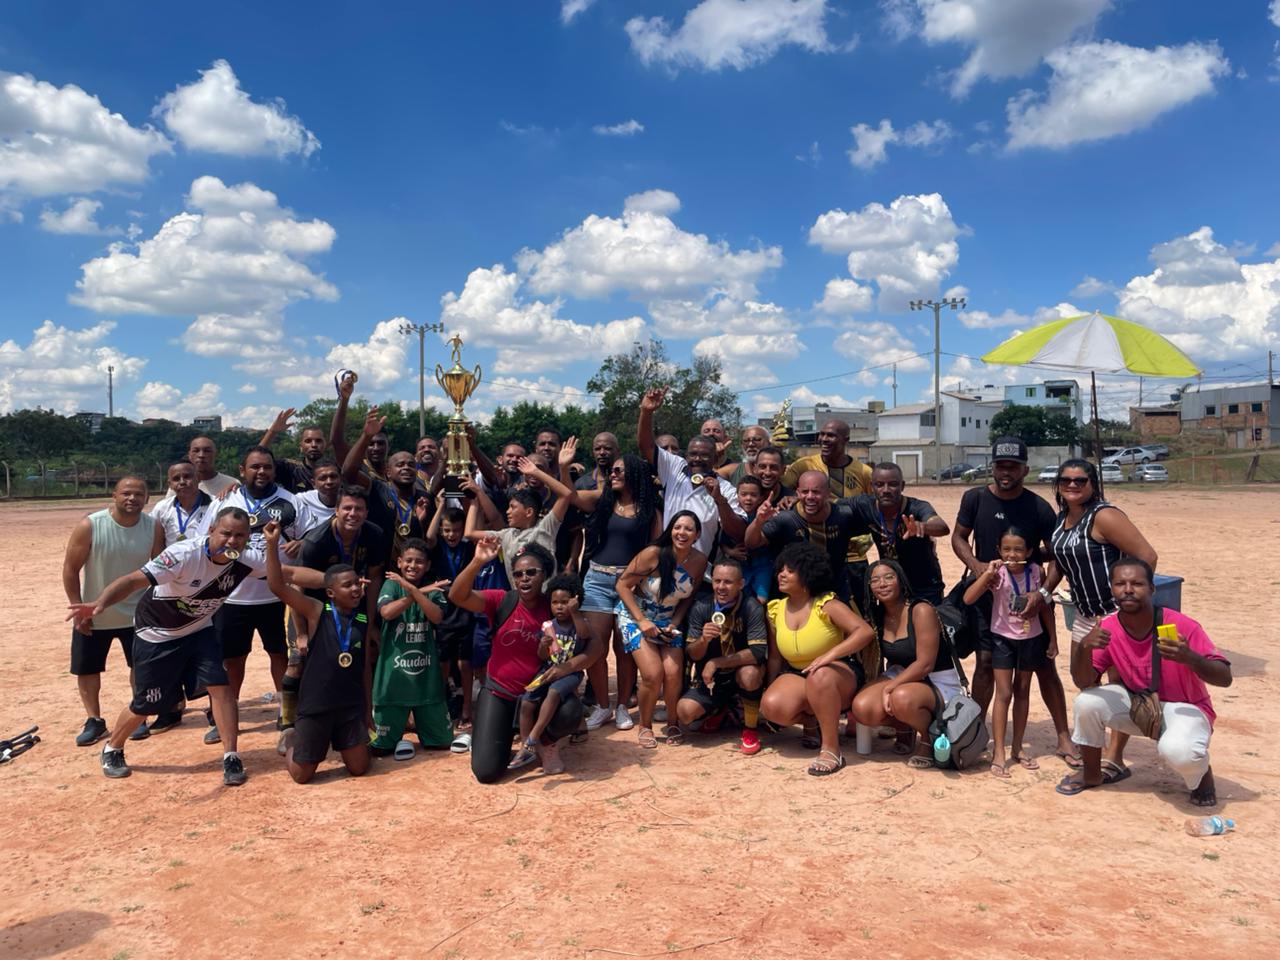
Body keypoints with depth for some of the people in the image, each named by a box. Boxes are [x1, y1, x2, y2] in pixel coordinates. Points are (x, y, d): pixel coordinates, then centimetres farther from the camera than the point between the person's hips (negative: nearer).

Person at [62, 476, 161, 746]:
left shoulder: (154, 527, -12)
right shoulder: (90, 526, -19)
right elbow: (70, 568, -11)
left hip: (137, 613, 1)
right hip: (93, 615, -1)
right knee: (86, 670, 8)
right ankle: (94, 720, 26)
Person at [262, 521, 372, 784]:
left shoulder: (363, 621, 4)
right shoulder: (317, 612, -7)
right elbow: (277, 587, -18)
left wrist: (367, 711, 12)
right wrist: (273, 544, -26)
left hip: (352, 706, 3)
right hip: (316, 705, -3)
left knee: (359, 769, 6)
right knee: (301, 774, 4)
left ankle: (340, 742, 36)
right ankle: (293, 744, 37)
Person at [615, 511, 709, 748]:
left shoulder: (700, 561, -11)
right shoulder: (653, 554, -24)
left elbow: (688, 597, 3)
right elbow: (623, 585, -16)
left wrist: (674, 623, -10)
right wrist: (642, 621, -20)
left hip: (669, 620, 3)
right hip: (635, 616, -3)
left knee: (673, 674, -13)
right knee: (653, 675, -15)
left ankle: (673, 723, 15)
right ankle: (645, 726, 11)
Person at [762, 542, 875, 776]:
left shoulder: (827, 605, -14)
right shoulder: (775, 610, 0)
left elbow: (865, 632, -26)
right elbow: (775, 657, 8)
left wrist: (829, 655, -36)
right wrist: (769, 690, 6)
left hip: (839, 672, -4)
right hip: (797, 675, 4)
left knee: (819, 677, -41)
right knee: (773, 706, -28)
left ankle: (832, 750, -25)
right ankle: (811, 721, 7)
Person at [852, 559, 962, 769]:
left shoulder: (921, 610, -18)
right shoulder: (878, 616, 3)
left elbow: (925, 664, -21)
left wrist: (889, 687, -23)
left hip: (938, 684, -6)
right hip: (900, 678, 6)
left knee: (902, 699, -39)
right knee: (861, 708, -22)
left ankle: (927, 739, -5)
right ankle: (906, 727, 10)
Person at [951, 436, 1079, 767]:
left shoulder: (1039, 507, -13)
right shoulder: (975, 498, -8)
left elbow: (1057, 555, -10)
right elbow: (958, 537, 2)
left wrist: (1044, 592, -24)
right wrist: (975, 565, -17)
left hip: (1028, 597, -1)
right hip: (988, 594, 1)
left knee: (1045, 666, 3)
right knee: (985, 663, 3)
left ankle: (1064, 738, 14)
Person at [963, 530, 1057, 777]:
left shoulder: (1035, 572, -7)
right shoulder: (998, 574, -15)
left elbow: (1045, 607, 4)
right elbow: (968, 599, -26)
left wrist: (1053, 639, 6)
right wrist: (987, 573, -35)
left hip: (1031, 639, 3)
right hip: (1003, 639, -3)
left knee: (1023, 692, 13)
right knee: (1004, 694, -4)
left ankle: (1017, 748, 24)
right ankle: (998, 753, 1)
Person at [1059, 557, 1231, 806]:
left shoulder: (1182, 626, -23)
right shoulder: (1107, 628, -13)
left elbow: (1225, 678, -20)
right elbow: (1084, 682, -14)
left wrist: (1189, 658, -40)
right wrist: (1084, 647, -33)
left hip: (1184, 708, -4)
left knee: (1177, 750, -35)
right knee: (1087, 702, -22)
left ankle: (1202, 773, 5)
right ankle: (1092, 774, 6)